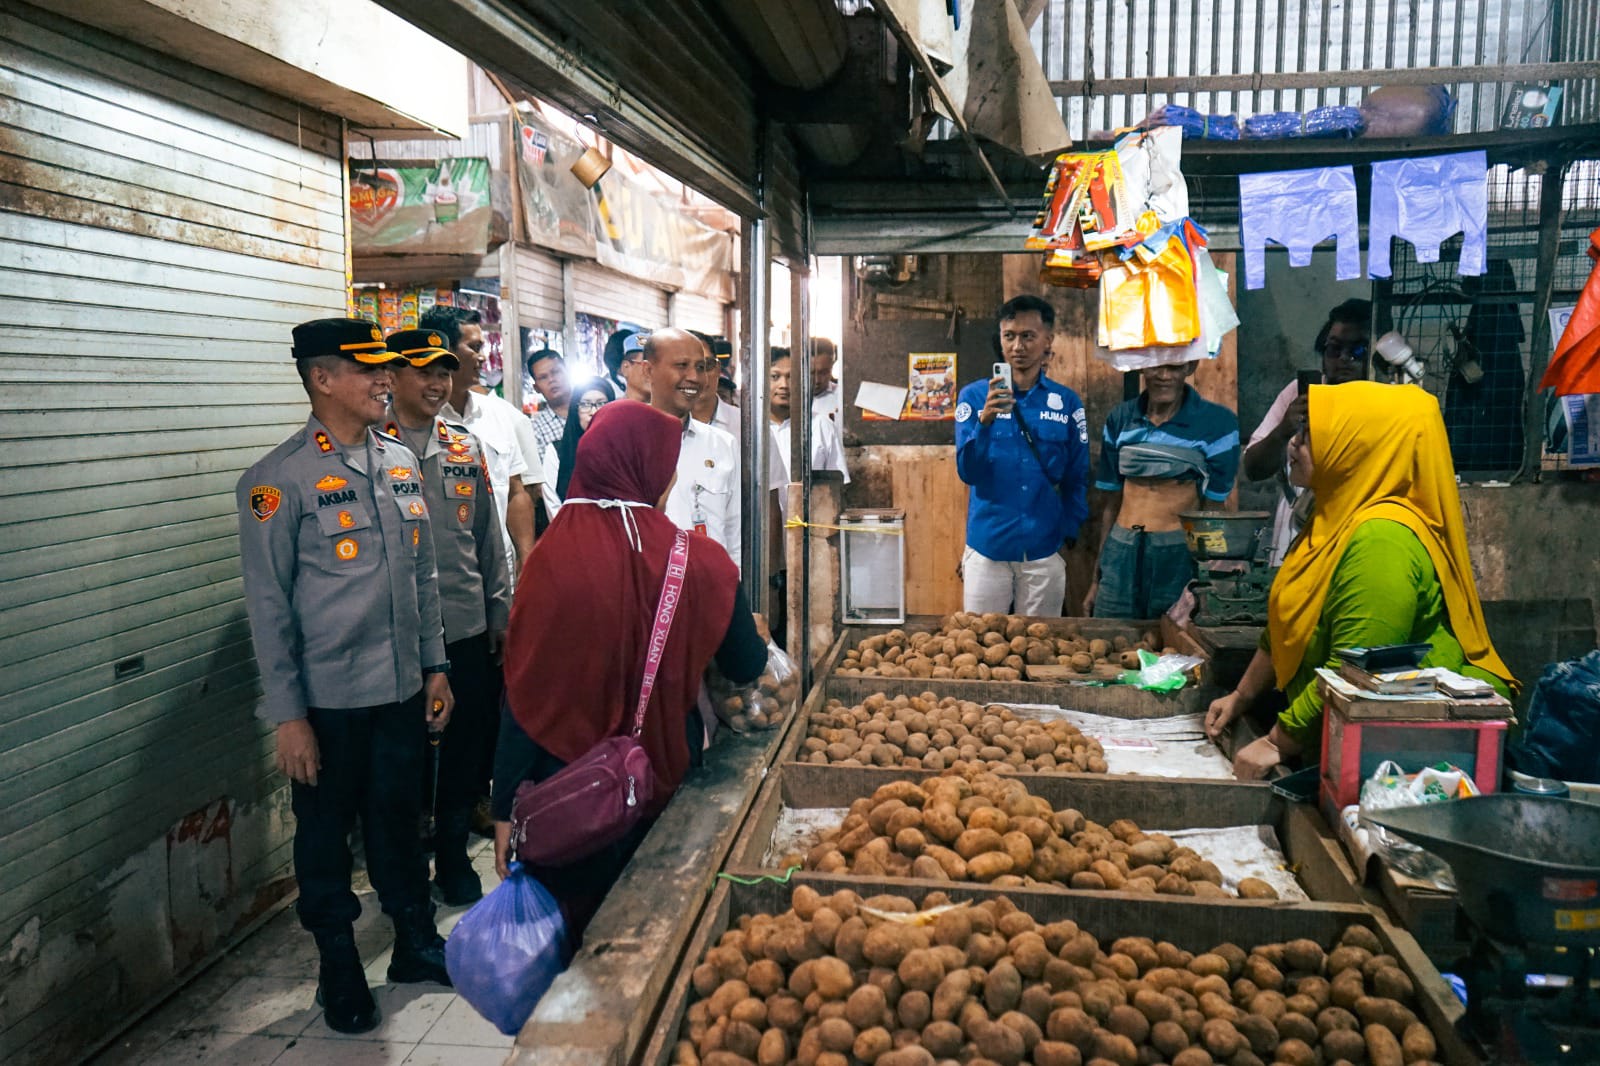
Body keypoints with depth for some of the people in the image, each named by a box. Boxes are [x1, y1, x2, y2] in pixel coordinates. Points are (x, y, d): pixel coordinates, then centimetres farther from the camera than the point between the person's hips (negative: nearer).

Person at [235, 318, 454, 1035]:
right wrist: (288, 715, -11)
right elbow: (268, 606, -11)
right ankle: (339, 969, 31)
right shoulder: (280, 480, -13)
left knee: (398, 818, 19)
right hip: (328, 700, -5)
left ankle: (416, 942, 37)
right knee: (326, 833, 12)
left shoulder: (401, 463, 5)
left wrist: (434, 666, 12)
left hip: (402, 689, 5)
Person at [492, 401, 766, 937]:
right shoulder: (699, 561, -14)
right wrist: (757, 636, 24)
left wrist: (506, 811, -3)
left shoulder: (551, 560, -15)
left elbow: (522, 697, -12)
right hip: (663, 784, 1)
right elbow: (745, 667, 0)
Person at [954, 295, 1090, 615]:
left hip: (1045, 552, 1)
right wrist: (986, 420, -24)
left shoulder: (1067, 403, 1)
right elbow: (968, 473, -10)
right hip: (987, 547, -1)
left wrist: (1069, 534, 0)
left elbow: (1076, 480, 7)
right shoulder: (975, 396, -2)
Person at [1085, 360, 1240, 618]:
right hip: (1121, 558, 3)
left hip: (1180, 559, -3)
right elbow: (1113, 502, 11)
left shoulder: (1217, 422, -4)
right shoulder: (1120, 419, 7)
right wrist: (1097, 578, 12)